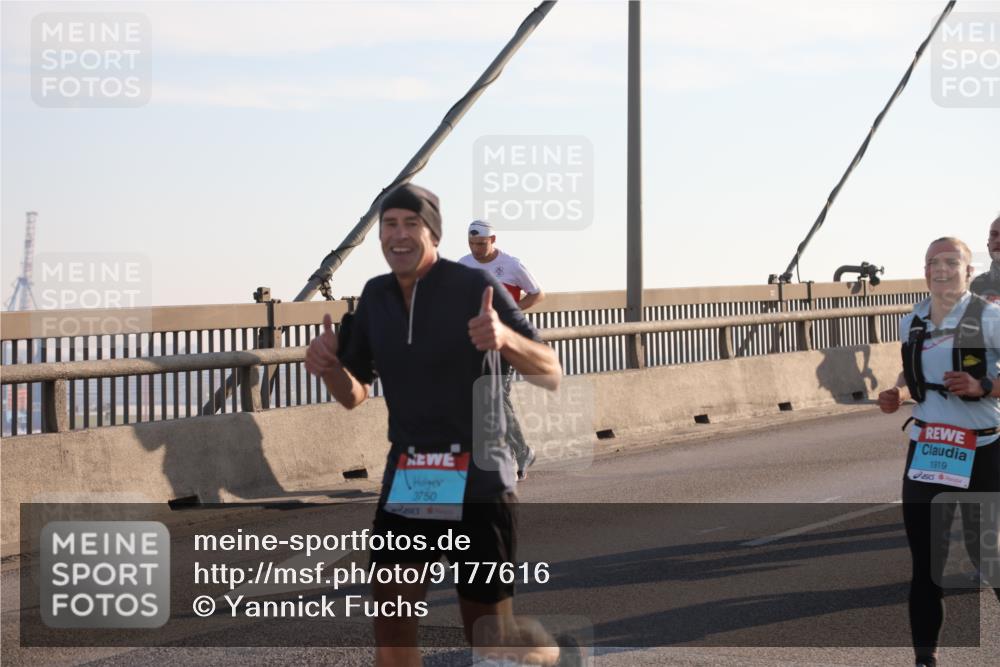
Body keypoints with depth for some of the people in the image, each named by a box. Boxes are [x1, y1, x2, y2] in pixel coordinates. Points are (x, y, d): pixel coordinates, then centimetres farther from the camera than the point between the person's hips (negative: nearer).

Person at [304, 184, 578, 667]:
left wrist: (505, 337, -33)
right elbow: (354, 395, 15)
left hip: (476, 483, -4)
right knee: (390, 624, -7)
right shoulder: (376, 296, 6)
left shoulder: (475, 287, -10)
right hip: (407, 482, 5)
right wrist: (328, 366, -8)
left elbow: (550, 376, -11)